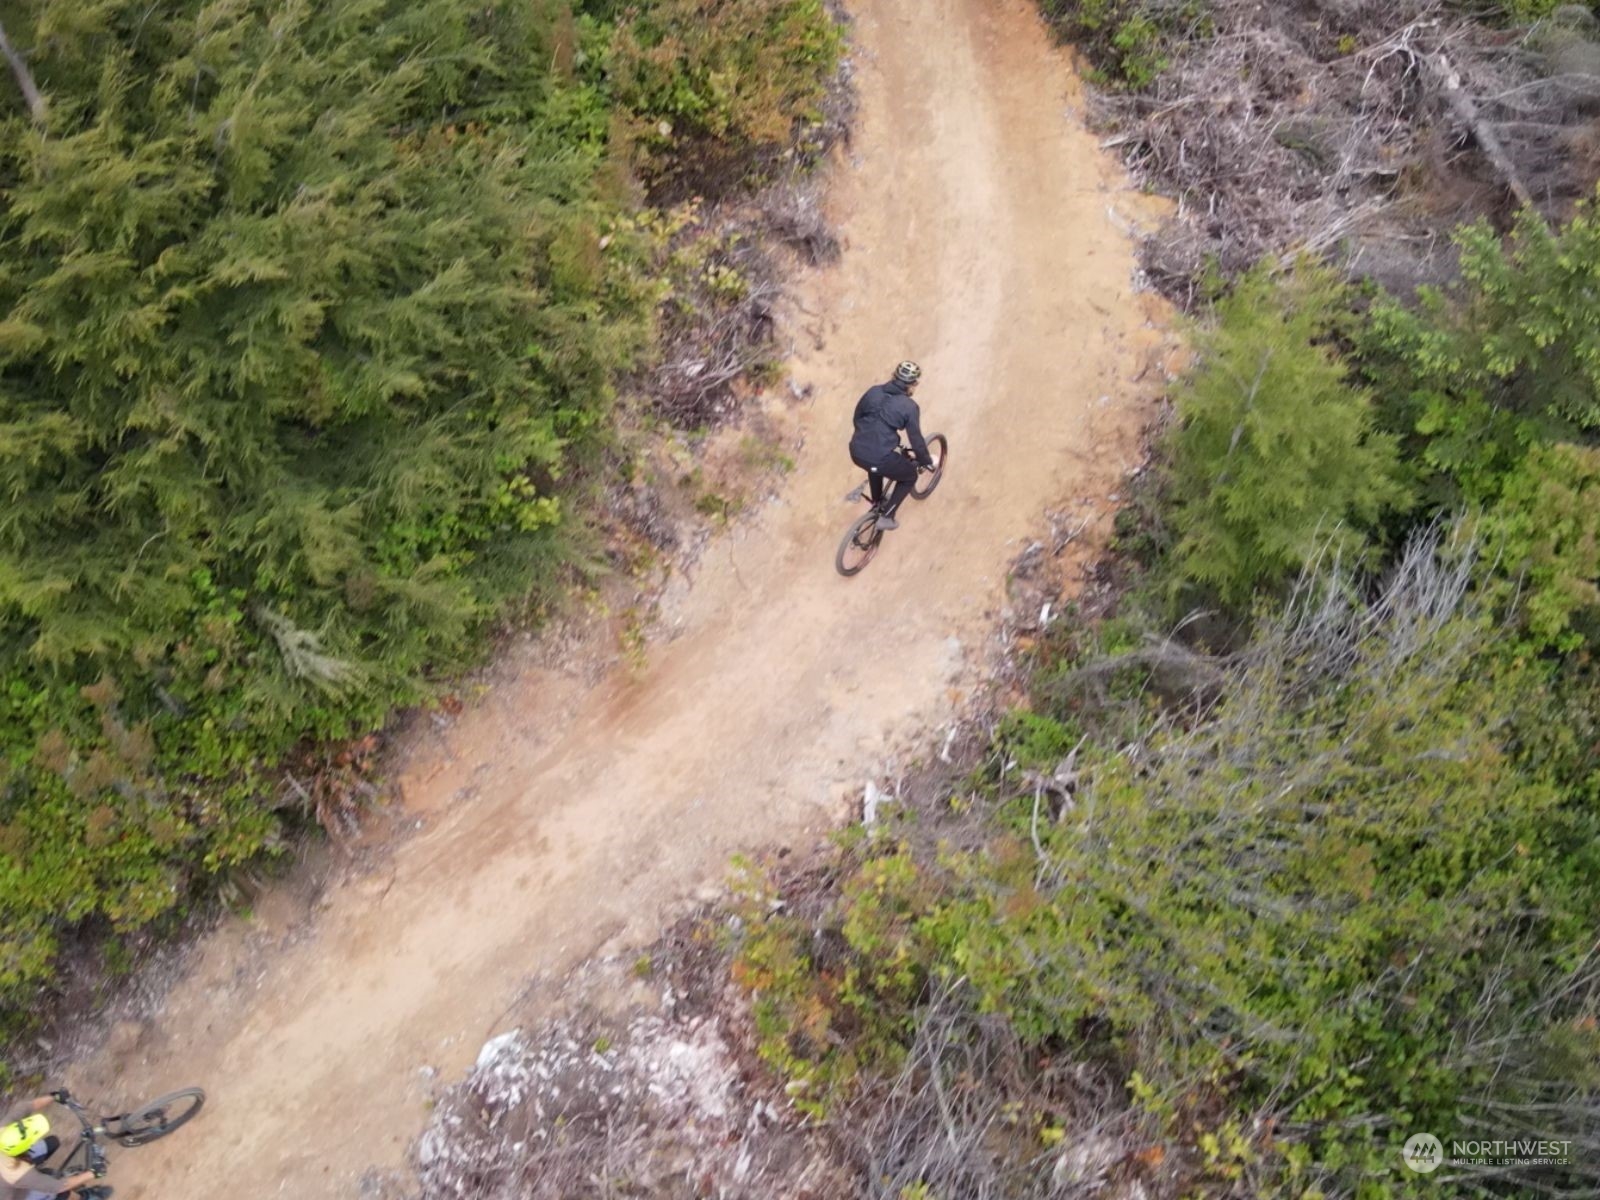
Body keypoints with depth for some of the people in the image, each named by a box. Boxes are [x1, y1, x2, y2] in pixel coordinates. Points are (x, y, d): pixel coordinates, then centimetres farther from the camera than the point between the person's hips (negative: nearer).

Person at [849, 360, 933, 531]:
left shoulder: (873, 391, 8)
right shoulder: (909, 406, -7)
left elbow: (857, 416, 20)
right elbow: (916, 439, -2)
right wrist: (927, 461, 15)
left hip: (856, 452, 6)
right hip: (880, 459, -6)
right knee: (910, 475, 23)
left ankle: (877, 503, 52)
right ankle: (886, 517, 19)